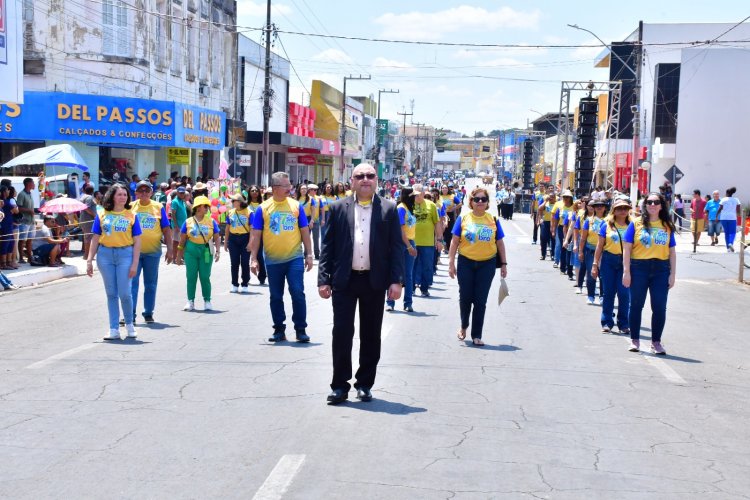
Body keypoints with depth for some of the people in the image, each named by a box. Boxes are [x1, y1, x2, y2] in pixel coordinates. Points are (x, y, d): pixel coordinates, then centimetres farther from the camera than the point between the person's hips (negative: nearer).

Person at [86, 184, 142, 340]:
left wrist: (135, 263, -7)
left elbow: (137, 241, 1)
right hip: (105, 254, 2)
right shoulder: (102, 215, 7)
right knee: (111, 294, 6)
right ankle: (114, 330, 11)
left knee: (124, 293, -6)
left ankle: (129, 324, 18)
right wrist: (89, 260, 3)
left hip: (125, 254, -2)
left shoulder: (131, 216, 4)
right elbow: (95, 239, 9)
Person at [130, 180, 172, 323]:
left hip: (153, 252, 0)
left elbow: (166, 230, 6)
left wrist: (169, 249, 0)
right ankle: (130, 314, -3)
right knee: (132, 282, -5)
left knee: (150, 284, 8)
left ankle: (148, 313, 17)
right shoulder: (130, 207, 6)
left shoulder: (158, 208, 5)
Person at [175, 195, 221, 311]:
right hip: (191, 251, 0)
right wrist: (179, 255, 8)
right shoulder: (188, 222, 4)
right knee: (191, 276, 2)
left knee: (205, 277, 0)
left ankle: (207, 301, 12)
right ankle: (190, 301, 10)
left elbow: (216, 238, 5)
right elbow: (182, 240, 8)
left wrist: (217, 251, -8)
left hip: (206, 251, 0)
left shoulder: (211, 221, 4)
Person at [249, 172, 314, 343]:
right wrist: (253, 259, -5)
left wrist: (309, 255, 2)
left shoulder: (296, 206, 2)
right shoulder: (263, 208, -1)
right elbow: (256, 235, 0)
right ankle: (279, 330, 20)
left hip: (294, 258, 0)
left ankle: (301, 329, 5)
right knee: (276, 296, 9)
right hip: (272, 260, 0)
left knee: (298, 293, -5)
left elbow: (305, 232, 6)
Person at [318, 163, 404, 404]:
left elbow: (397, 247, 2)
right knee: (341, 333, -1)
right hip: (344, 280, 0)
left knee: (371, 335, 8)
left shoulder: (389, 209, 3)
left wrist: (396, 280, -6)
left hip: (374, 281, 0)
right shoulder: (338, 208, 5)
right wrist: (323, 279, -3)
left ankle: (365, 384, 20)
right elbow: (327, 246, 4)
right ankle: (340, 385, 7)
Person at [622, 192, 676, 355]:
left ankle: (656, 342, 14)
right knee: (636, 305, 7)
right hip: (639, 268, -2)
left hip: (661, 269, 2)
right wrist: (626, 272, -7)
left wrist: (672, 274, 3)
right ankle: (634, 340, 18)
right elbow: (627, 248, -1)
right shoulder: (636, 223, 1)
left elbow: (672, 252, 9)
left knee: (659, 307, 2)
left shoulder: (667, 226, 8)